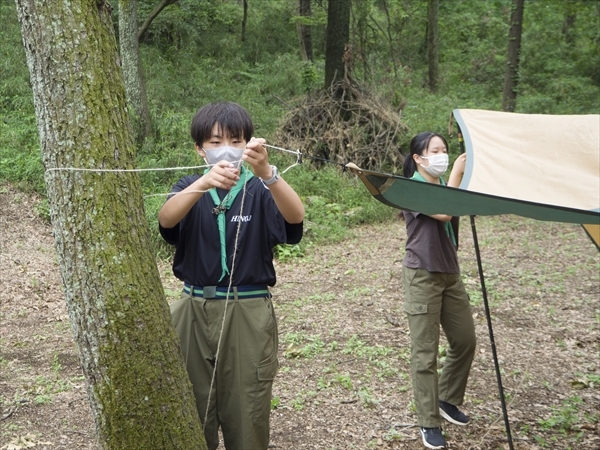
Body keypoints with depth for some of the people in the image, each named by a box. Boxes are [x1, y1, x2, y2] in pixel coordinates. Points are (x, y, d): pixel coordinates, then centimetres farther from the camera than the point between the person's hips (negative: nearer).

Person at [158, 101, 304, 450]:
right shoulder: (190, 188, 3)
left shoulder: (260, 190, -2)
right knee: (193, 411, 10)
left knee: (247, 412, 6)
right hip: (196, 311, 2)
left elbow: (296, 217, -23)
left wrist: (266, 171, -40)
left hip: (248, 313, -2)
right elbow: (166, 218, -19)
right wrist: (205, 182, -38)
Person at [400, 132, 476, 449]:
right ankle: (429, 423, 8)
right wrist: (456, 174, -20)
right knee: (425, 352, -3)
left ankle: (447, 400, 34)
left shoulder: (445, 185, 13)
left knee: (464, 340, 13)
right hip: (422, 276, -8)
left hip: (450, 273, 8)